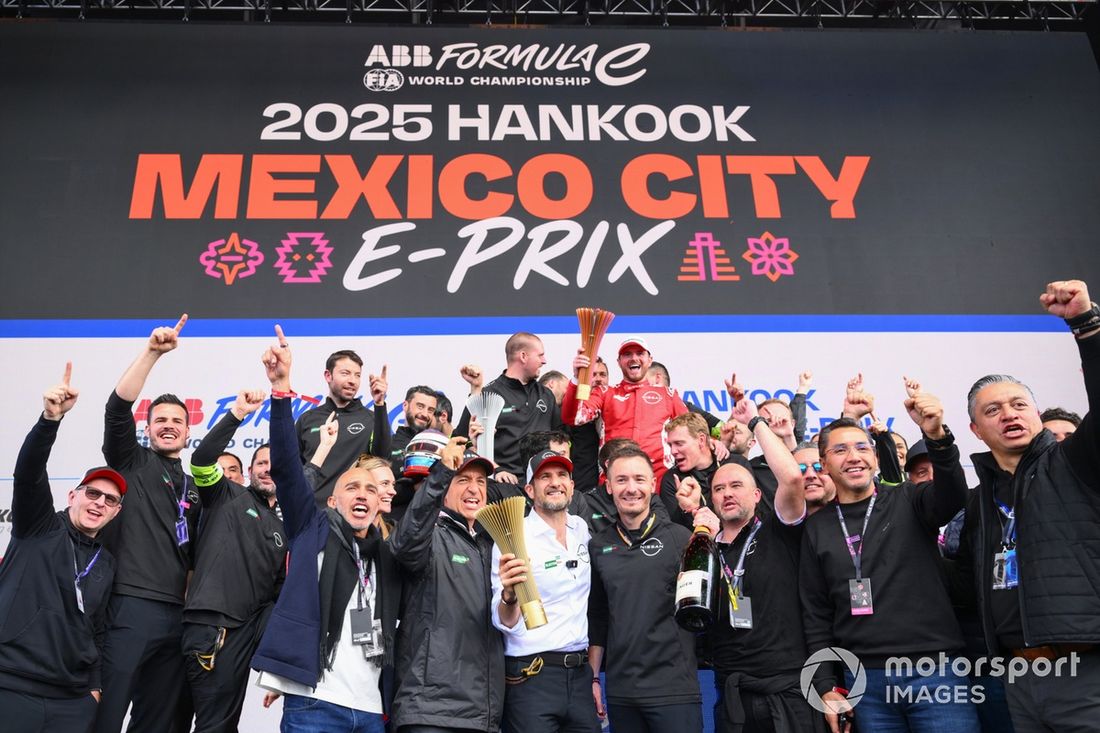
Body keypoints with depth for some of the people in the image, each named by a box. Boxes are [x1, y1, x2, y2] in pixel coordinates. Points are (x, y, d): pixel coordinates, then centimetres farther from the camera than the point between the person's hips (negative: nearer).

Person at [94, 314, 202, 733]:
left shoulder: (194, 489, 21)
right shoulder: (131, 462, 8)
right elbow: (117, 407, -10)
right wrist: (152, 352, -18)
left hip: (176, 615, 6)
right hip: (129, 607, -5)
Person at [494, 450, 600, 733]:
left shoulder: (583, 530, 6)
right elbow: (505, 623, -13)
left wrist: (592, 673, 13)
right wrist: (509, 595, -35)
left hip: (580, 673, 5)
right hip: (531, 678, -5)